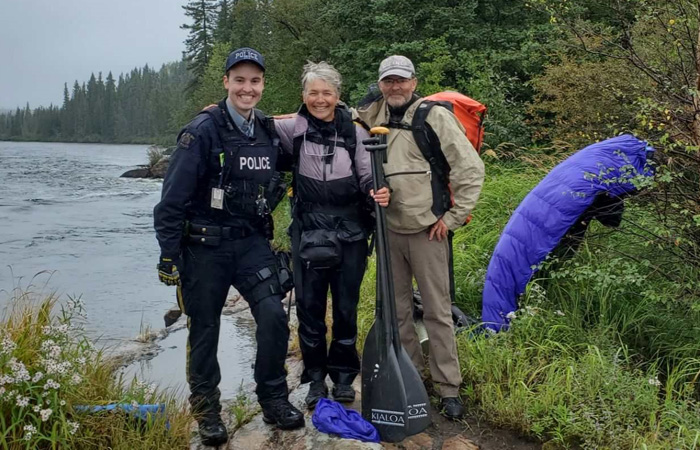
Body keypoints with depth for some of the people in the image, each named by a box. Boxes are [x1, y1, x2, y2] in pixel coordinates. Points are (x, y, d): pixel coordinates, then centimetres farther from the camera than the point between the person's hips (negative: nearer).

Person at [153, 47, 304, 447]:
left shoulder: (270, 133, 5)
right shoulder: (203, 131, -12)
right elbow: (173, 197, -12)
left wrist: (266, 239, 16)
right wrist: (169, 256, -13)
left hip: (251, 242, 4)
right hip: (205, 245, -4)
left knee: (274, 316, -8)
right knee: (204, 329, 7)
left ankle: (274, 399, 11)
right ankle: (206, 409, 26)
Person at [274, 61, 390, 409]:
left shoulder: (354, 132, 1)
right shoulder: (293, 129, 0)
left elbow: (368, 177, 0)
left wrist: (379, 193, -20)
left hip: (350, 232, 1)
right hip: (308, 232, 0)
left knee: (346, 306, 10)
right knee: (310, 305, 7)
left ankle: (344, 375, 28)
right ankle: (315, 377, 24)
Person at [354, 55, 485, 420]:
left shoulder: (435, 117, -6)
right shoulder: (371, 116, 6)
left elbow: (471, 169, -6)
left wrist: (452, 217, -7)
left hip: (426, 230, -4)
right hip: (388, 230, 4)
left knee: (437, 310, 2)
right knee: (396, 309, 13)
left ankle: (448, 387, 13)